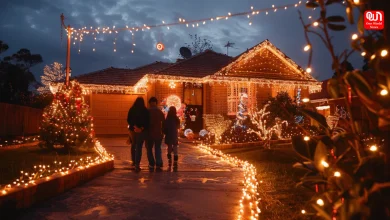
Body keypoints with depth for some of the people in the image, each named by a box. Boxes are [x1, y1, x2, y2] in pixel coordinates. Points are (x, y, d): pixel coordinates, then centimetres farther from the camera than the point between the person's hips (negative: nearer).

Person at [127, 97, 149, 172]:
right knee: (139, 147, -1)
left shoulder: (131, 110, 1)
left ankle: (134, 161, 33)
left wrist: (134, 127, -5)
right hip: (142, 131, -2)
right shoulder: (145, 110, -5)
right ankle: (137, 165, -8)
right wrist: (142, 128, -8)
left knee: (133, 145, 21)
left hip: (133, 129, 2)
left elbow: (129, 120, -3)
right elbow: (147, 121, -8)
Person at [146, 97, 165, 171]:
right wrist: (162, 132, 10)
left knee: (149, 149, 13)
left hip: (150, 133, -2)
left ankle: (152, 164, 8)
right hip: (158, 133, 2)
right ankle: (159, 165, 3)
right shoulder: (160, 112, 2)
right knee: (158, 149, 11)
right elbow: (163, 123, 3)